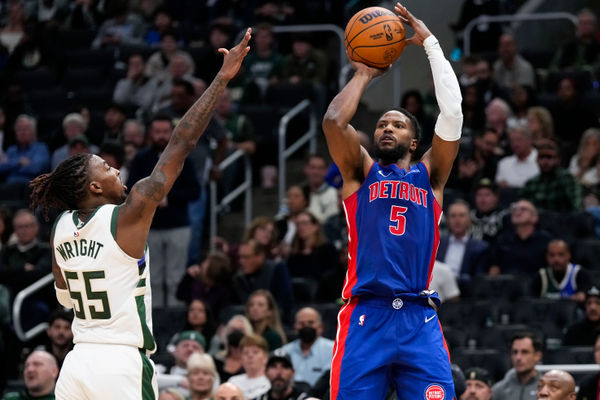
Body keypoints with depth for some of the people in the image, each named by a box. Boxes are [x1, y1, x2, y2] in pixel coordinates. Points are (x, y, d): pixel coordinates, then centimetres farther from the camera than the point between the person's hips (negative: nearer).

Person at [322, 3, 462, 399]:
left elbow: (452, 114, 5)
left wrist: (430, 43, 8)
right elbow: (333, 121, -2)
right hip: (365, 317, -1)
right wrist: (363, 75, 12)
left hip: (419, 320, 1)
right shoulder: (360, 172, 15)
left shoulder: (429, 175, 17)